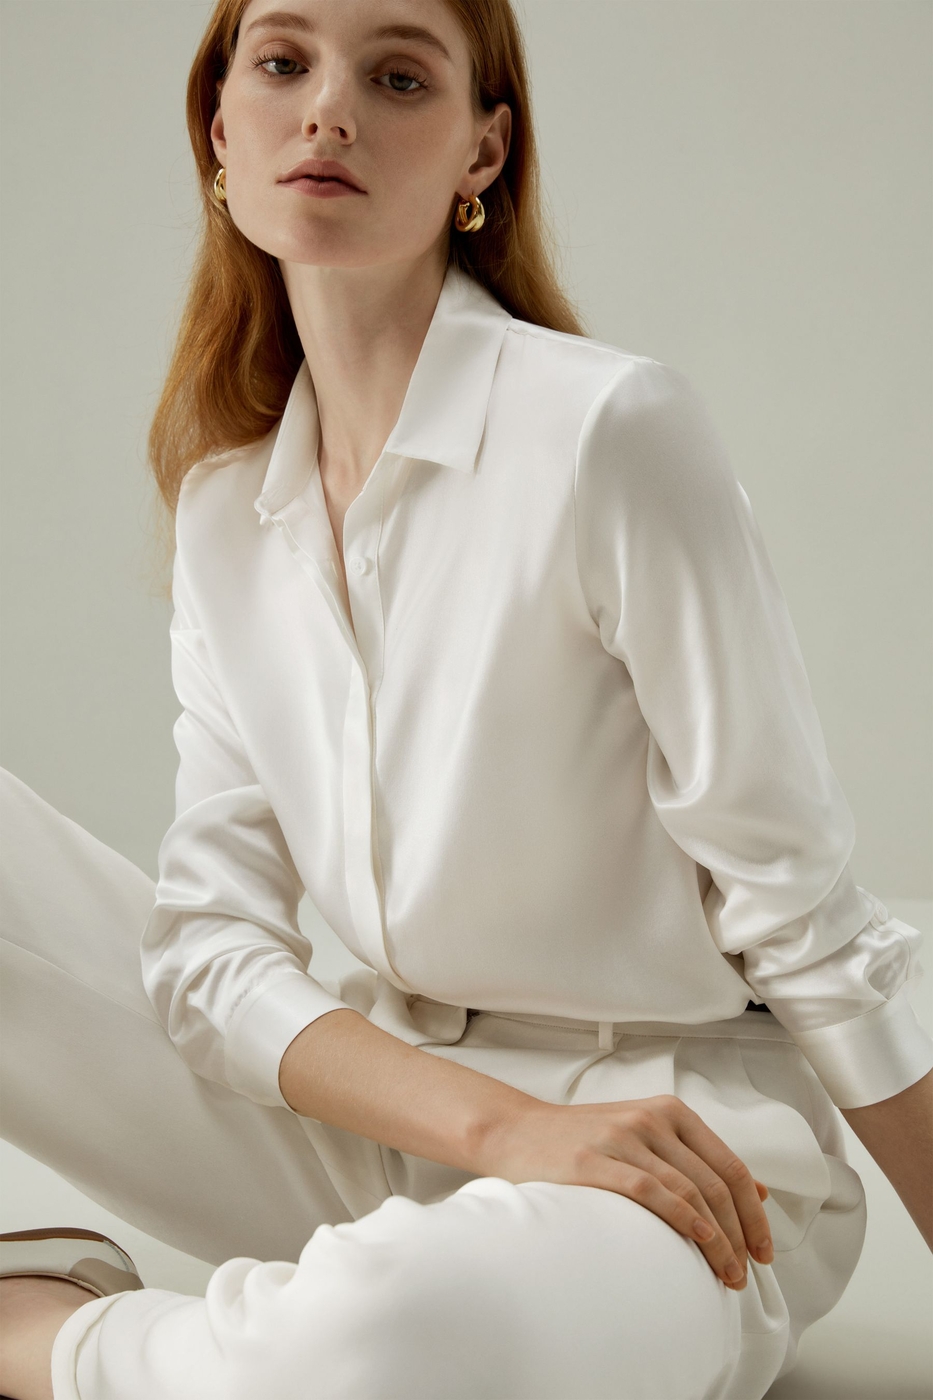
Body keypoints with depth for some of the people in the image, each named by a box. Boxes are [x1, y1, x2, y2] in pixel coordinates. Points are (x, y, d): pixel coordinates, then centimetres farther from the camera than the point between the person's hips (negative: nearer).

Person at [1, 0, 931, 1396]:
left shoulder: (610, 427, -16)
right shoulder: (227, 505, 3)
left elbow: (806, 921, -12)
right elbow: (212, 939, -3)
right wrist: (505, 1125, -20)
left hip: (674, 1138, -4)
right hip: (379, 1112, 5)